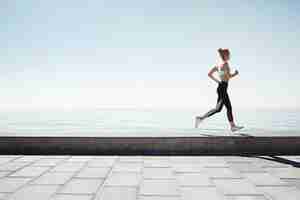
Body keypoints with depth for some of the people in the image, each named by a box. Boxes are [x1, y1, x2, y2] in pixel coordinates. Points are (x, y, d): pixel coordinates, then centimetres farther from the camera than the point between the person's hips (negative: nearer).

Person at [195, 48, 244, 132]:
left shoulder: (218, 64, 13)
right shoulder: (226, 64, -11)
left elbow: (209, 74, 14)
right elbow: (228, 76, -20)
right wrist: (235, 74, -1)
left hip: (221, 88, 10)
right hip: (222, 88, -10)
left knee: (229, 108, 12)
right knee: (218, 108, -7)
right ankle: (201, 118, -5)